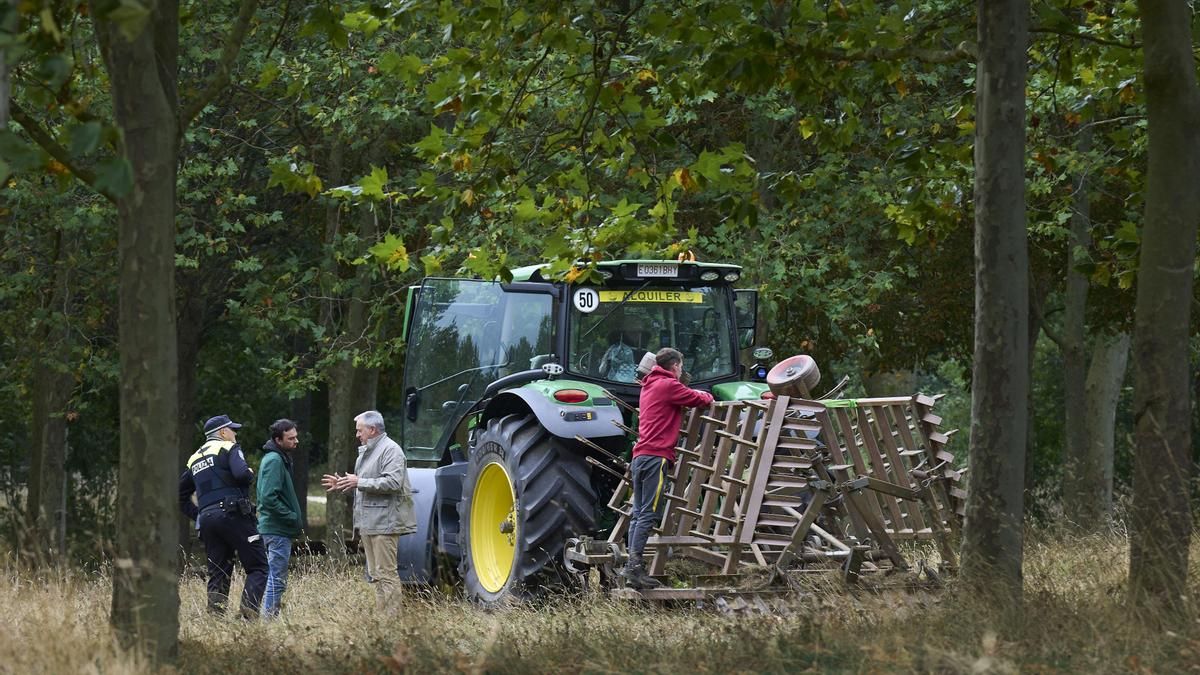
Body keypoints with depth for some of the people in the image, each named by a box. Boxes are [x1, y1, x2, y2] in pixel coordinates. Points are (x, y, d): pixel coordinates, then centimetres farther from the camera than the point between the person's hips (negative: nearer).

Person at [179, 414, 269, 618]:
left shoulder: (194, 459, 24)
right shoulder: (228, 448, 2)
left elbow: (180, 494, 26)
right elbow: (241, 474, -16)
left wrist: (197, 515, 22)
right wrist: (250, 473, 6)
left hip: (206, 519, 7)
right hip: (233, 515, -7)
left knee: (218, 573, 9)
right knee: (258, 567, -6)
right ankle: (249, 611, -25)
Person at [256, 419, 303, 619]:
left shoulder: (280, 459, 15)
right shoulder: (274, 460, -16)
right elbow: (268, 498, -24)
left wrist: (295, 517, 15)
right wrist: (293, 517, -17)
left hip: (276, 528, 10)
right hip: (278, 529, -10)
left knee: (276, 578, 14)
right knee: (277, 580, -8)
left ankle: (270, 617, 19)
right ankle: (269, 618, -7)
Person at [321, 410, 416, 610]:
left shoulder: (390, 450, -10)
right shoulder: (365, 452, 21)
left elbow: (393, 482, -22)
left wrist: (359, 482, -19)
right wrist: (342, 484, 13)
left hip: (384, 522, -10)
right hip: (368, 523, 10)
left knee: (386, 574, -11)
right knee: (376, 575, 13)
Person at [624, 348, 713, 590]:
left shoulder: (649, 386, 24)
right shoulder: (668, 385, -4)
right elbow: (697, 399, 2)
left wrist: (697, 395, 26)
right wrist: (707, 397, 22)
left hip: (640, 456, 9)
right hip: (657, 456, -9)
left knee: (639, 513, 6)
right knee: (649, 513, -13)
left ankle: (632, 567, 2)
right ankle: (635, 566, -21)